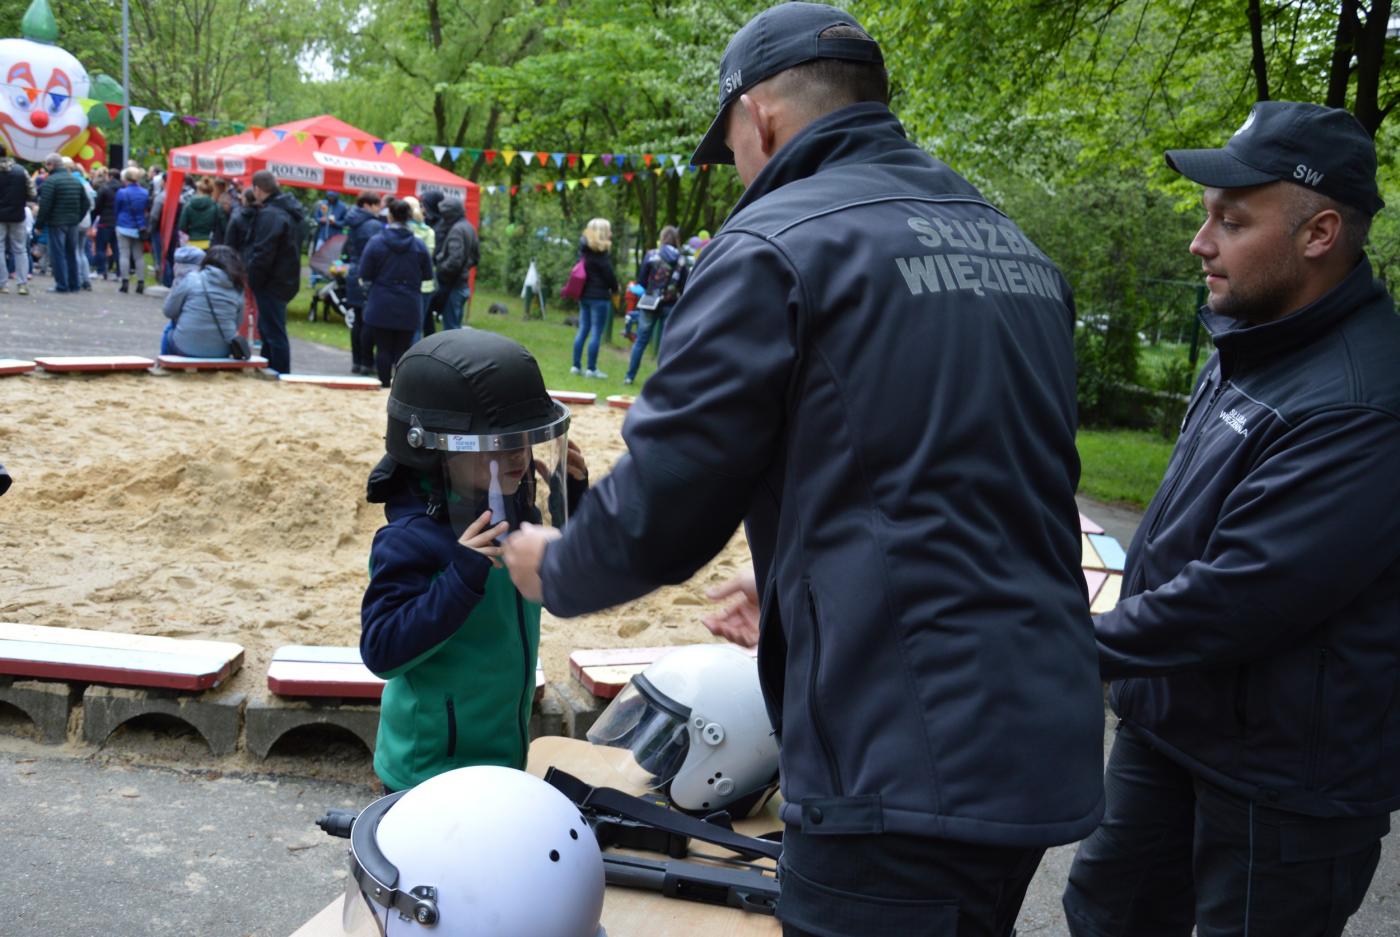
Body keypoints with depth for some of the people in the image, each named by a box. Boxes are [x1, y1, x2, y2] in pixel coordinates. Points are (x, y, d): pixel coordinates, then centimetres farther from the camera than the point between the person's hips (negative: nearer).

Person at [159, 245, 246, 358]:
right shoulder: (237, 289, -1)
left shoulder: (191, 279, -8)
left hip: (186, 348, -3)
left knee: (169, 332, 31)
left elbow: (168, 311, -1)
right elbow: (237, 325, 5)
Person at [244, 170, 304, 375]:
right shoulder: (290, 210, 12)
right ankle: (267, 371, 32)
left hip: (272, 282, -10)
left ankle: (281, 375, -1)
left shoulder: (269, 214, -20)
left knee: (274, 331, -4)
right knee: (267, 327, 22)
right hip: (286, 279, 10)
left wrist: (252, 279, -12)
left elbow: (263, 254, -23)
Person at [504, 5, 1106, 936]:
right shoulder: (1017, 252, 13)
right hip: (1046, 748, 8)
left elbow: (662, 502, -10)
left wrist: (553, 571, 11)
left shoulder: (776, 243, -10)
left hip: (904, 766, -8)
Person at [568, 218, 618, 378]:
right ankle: (591, 369, -2)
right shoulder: (601, 252, -13)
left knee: (583, 330, 12)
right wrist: (615, 289, 5)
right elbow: (608, 273, -12)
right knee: (596, 333, -4)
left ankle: (576, 366, 14)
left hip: (584, 295, 8)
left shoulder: (585, 249, 10)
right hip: (599, 297, -8)